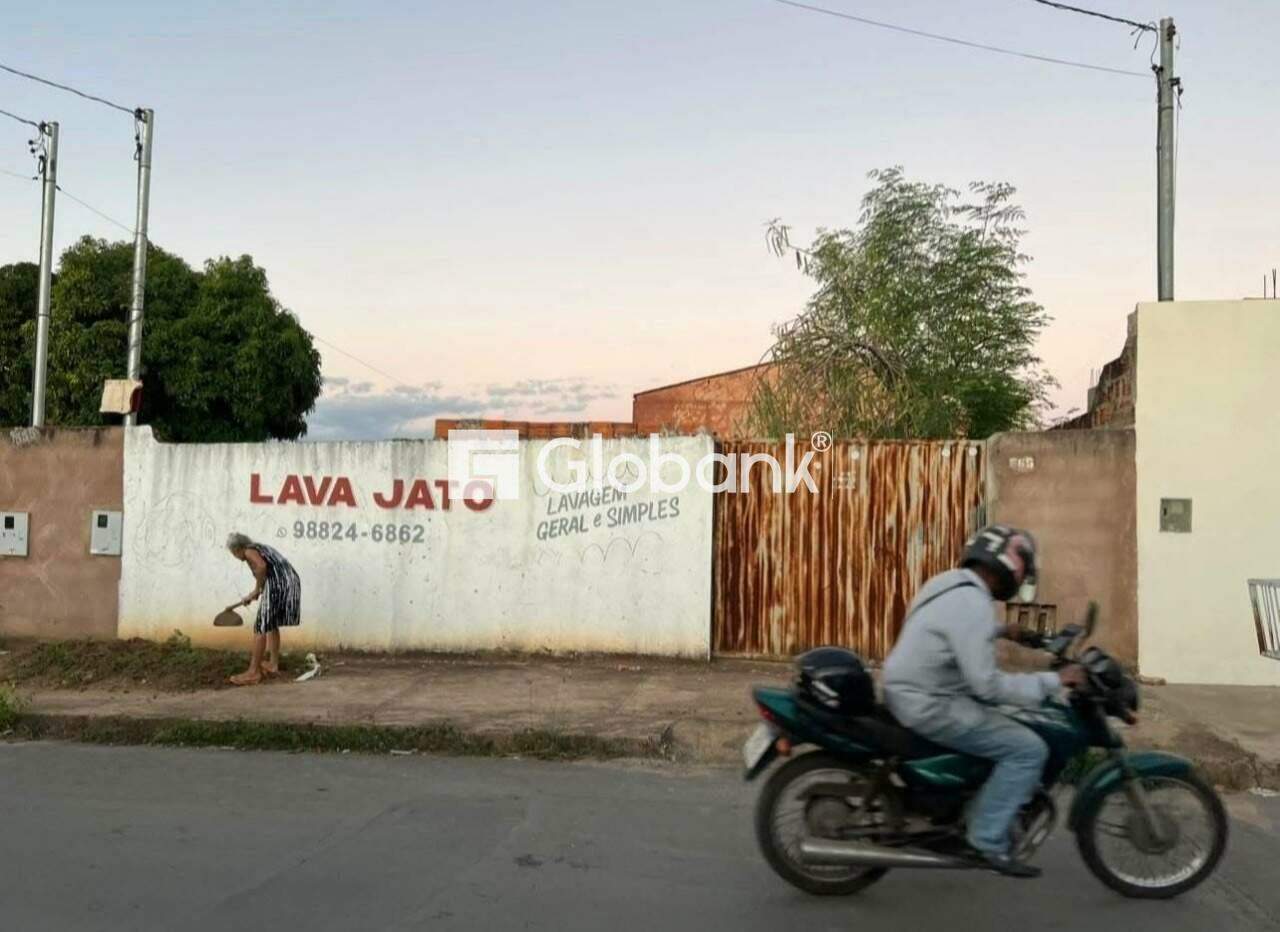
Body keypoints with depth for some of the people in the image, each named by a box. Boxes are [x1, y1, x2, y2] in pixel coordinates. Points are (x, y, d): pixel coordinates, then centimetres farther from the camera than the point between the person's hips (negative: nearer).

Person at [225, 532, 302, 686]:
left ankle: (254, 672, -1)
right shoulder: (260, 549, 27)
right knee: (271, 625, 22)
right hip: (289, 583, 9)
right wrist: (252, 596, 34)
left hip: (278, 586, -9)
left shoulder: (249, 551, 0)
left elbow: (261, 566, -22)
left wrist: (257, 590, -9)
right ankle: (273, 664, 29)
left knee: (261, 627, -3)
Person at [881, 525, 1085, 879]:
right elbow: (987, 685, -25)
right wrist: (1054, 680, -19)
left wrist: (1000, 631, 31)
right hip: (928, 705, -10)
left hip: (913, 693, 10)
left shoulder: (952, 583, 8)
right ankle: (988, 841, -4)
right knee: (1028, 749, -11)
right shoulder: (972, 605, -22)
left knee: (1005, 715, 28)